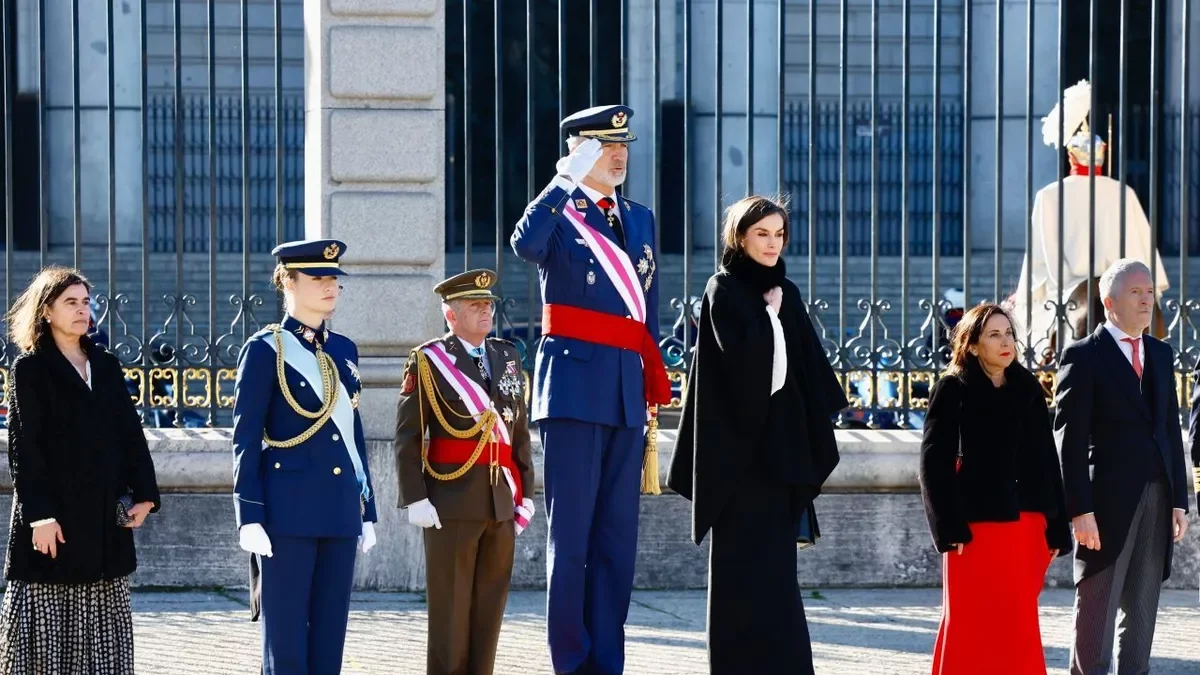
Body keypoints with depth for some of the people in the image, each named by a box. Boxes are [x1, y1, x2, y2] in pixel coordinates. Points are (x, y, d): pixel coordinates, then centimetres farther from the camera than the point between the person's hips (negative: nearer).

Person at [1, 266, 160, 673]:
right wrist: (38, 515, -16)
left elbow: (131, 433, 13)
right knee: (48, 630, -4)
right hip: (55, 518, -5)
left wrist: (144, 493, 2)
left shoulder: (107, 366, 13)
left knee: (103, 639, 6)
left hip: (105, 517, 5)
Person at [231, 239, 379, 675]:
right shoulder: (266, 350, -4)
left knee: (329, 637, 7)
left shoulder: (343, 350, 14)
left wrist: (367, 511, 15)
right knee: (286, 639, -3)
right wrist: (249, 518, -12)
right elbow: (245, 440, -6)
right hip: (288, 512, -6)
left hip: (340, 513, 6)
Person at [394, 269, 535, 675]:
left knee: (490, 605, 7)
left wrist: (525, 491, 10)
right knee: (450, 609, -1)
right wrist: (415, 498, -12)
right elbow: (407, 437, -6)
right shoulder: (428, 361, -3)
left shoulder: (508, 358, 13)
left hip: (501, 502, 5)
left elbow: (519, 431, 16)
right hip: (452, 503, -5)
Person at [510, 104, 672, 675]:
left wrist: (654, 387, 16)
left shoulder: (640, 220, 16)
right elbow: (525, 245, -27)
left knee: (618, 536, 7)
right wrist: (566, 180, -24)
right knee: (571, 535, -3)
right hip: (574, 388, -6)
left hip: (626, 394, 6)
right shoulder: (559, 214, -2)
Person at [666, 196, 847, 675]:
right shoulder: (723, 290, -5)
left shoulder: (786, 293, 15)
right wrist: (771, 315, -7)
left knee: (775, 558, 7)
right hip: (740, 438, -6)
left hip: (782, 437, 7)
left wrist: (811, 439, 6)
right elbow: (739, 352, -21)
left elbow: (809, 366, 13)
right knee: (745, 557, -6)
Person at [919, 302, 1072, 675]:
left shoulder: (1029, 390, 12)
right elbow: (934, 463, -5)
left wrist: (1056, 529, 8)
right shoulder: (953, 391, -1)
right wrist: (949, 528, -13)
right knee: (972, 624, -2)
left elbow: (1047, 461, 14)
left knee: (1019, 625, 4)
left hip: (1026, 525, 4)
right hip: (975, 526, -4)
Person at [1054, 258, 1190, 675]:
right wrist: (1080, 510, -15)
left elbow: (1171, 430, 15)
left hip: (1157, 499, 6)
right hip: (1108, 500, -6)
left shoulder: (1160, 354, 15)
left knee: (1142, 612, 9)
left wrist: (1179, 500, 8)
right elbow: (1070, 440, -9)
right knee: (1097, 609, -2)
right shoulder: (1084, 357, -4)